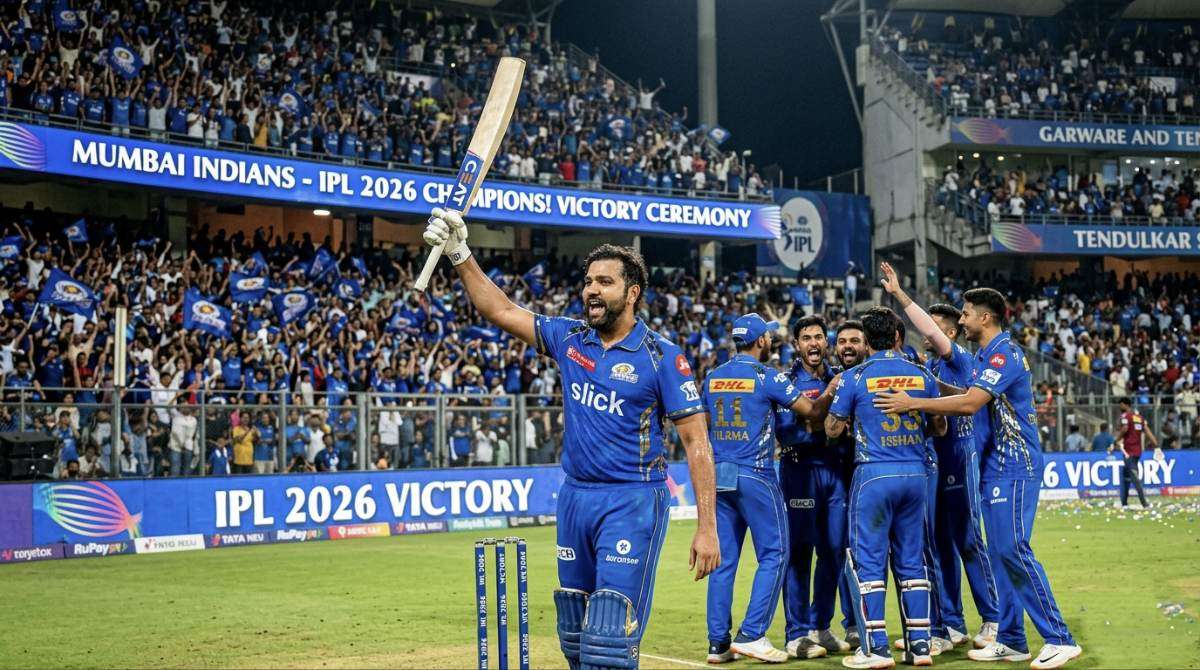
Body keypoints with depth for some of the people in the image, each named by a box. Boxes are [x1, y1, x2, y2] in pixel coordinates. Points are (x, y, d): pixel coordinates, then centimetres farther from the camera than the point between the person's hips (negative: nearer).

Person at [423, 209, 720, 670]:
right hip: (574, 498, 6)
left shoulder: (661, 356, -8)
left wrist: (707, 528, -16)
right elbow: (501, 311, 12)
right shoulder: (570, 339, 7)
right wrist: (460, 255, 0)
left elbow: (696, 443, -10)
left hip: (633, 502, -6)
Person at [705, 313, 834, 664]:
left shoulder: (713, 377, 9)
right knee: (773, 554, 3)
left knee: (723, 559, 8)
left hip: (718, 476, 6)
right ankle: (752, 634, -6)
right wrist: (831, 390, 7)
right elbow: (813, 412, -9)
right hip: (755, 477, -6)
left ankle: (718, 642, 7)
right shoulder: (767, 377, -8)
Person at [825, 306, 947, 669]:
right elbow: (940, 427, 15)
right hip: (915, 474, 4)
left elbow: (832, 429, 1)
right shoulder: (922, 375, 6)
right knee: (911, 560, 11)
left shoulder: (854, 377, -5)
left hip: (874, 475, -4)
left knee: (868, 560, 1)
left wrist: (836, 396, 19)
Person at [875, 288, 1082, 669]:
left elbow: (970, 404, -23)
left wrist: (913, 404, -19)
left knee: (1013, 549, -13)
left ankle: (1059, 639, -11)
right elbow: (971, 401, 18)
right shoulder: (986, 356, 17)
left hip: (1013, 466, -10)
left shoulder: (1004, 353, -14)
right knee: (999, 552, 10)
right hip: (995, 466, 10)